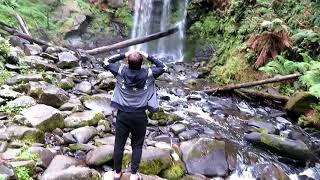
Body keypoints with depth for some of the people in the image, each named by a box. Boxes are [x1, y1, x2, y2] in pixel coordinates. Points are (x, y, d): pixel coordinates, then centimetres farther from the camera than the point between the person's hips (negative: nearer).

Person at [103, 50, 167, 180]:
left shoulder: (121, 71, -8)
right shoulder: (148, 73, -10)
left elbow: (106, 63, 7)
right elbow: (163, 67, 6)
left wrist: (123, 55, 3)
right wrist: (149, 57, 2)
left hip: (122, 114, 1)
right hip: (139, 116, -1)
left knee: (119, 144, 14)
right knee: (137, 145, 14)